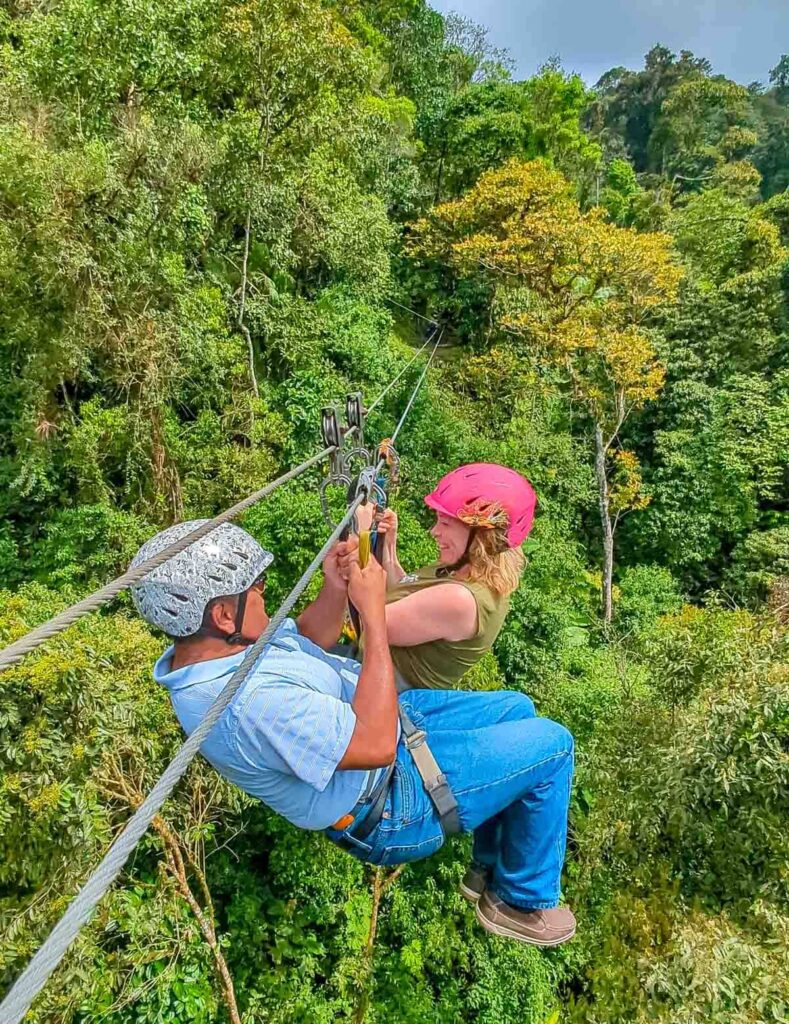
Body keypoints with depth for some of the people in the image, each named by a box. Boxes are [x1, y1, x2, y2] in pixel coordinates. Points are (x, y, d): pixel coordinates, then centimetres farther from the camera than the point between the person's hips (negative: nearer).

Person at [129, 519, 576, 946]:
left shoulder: (206, 645, -7)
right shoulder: (250, 701, -38)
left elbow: (308, 639, 8)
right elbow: (377, 744, -34)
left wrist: (335, 589, -14)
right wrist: (374, 613, -33)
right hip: (390, 806, -9)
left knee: (517, 709, 16)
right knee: (551, 744, -6)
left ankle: (497, 867, 31)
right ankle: (524, 902, 16)